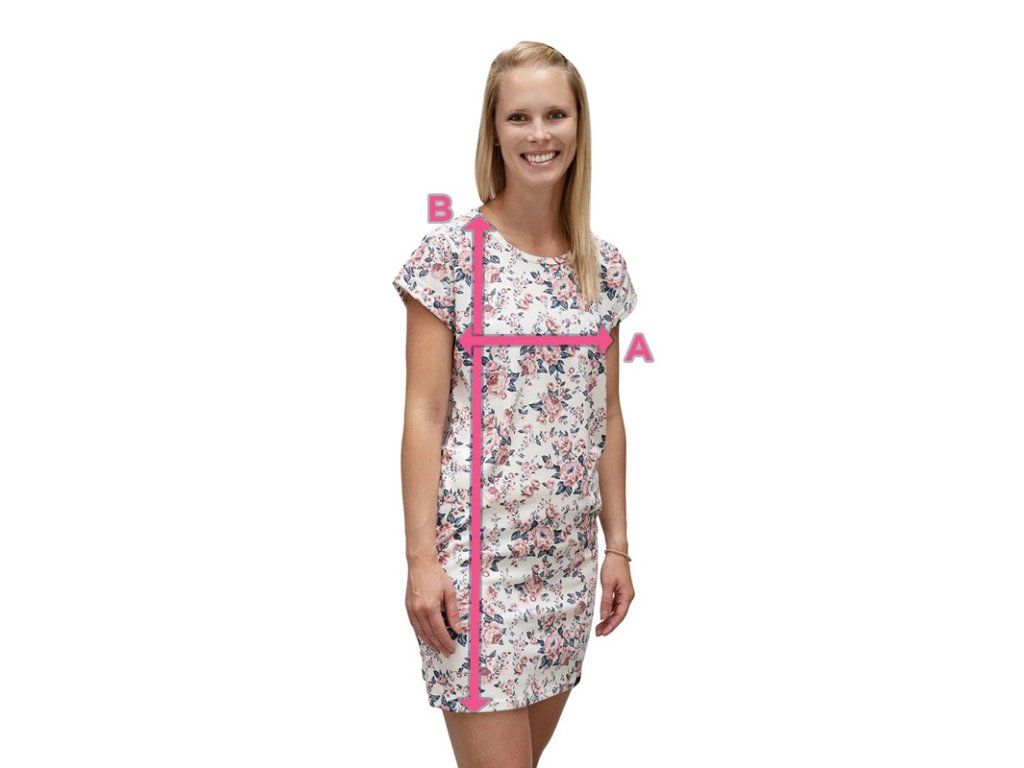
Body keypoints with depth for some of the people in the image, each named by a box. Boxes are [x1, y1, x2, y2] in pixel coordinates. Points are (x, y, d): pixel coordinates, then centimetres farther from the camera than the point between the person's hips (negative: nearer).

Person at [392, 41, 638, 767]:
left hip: (566, 555, 5)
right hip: (476, 549, -5)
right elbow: (424, 413, -9)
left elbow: (606, 414, 11)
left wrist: (618, 545, 9)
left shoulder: (603, 265, 6)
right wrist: (421, 557, -12)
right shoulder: (451, 252, -7)